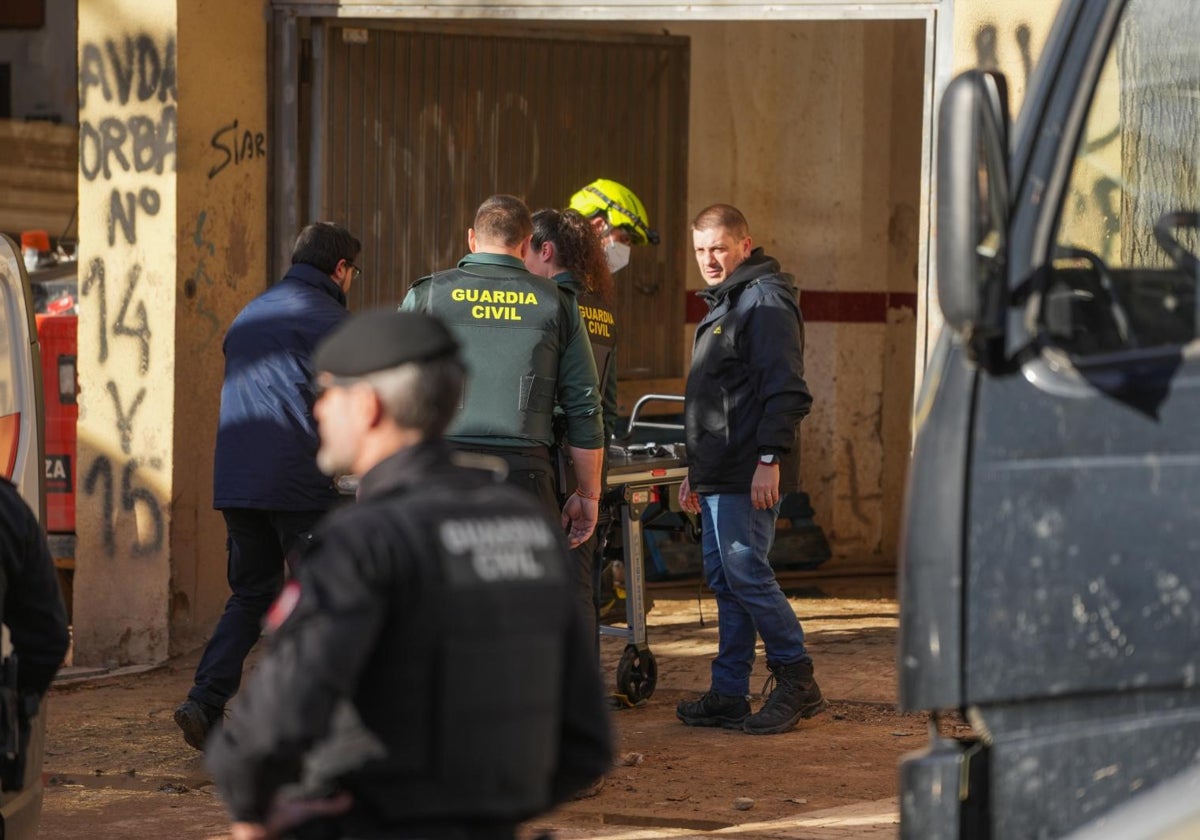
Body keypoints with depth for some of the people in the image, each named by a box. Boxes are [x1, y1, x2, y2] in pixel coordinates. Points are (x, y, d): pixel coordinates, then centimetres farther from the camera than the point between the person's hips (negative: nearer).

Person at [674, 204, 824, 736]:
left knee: (745, 573, -11)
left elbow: (786, 390, -19)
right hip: (719, 475, 10)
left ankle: (797, 682, -4)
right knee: (725, 581, 9)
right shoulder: (723, 305, 22)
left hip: (750, 475, -10)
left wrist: (770, 458, -25)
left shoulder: (765, 302, -10)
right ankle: (728, 696, 11)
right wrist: (696, 472, 27)